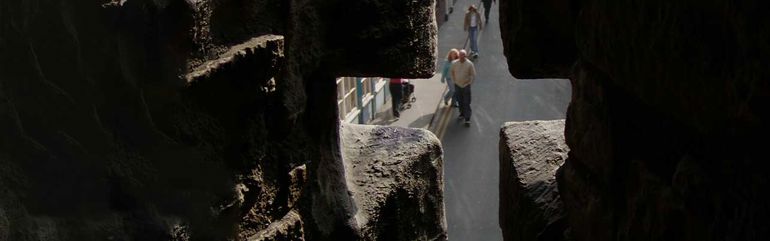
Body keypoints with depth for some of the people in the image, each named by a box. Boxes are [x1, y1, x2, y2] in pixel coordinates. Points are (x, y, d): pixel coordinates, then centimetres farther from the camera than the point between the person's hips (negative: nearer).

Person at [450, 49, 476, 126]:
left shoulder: (469, 64, -14)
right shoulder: (454, 63, -7)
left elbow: (473, 75, -4)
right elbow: (451, 71, 12)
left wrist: (469, 83, -3)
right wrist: (454, 80, 10)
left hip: (466, 86, -3)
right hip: (457, 85, 3)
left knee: (466, 103, -3)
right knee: (460, 101, 15)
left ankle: (467, 119, -1)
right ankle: (462, 113, 37)